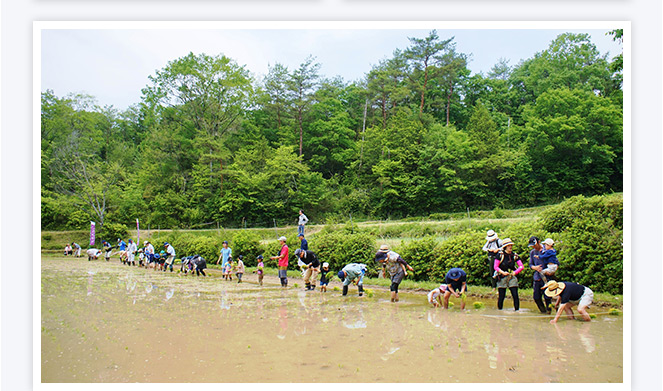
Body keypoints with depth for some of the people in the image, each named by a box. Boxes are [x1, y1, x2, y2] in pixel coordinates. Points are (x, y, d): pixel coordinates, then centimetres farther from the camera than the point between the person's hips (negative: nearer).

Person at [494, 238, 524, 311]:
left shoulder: (515, 256, 6)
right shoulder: (500, 255, -3)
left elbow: (521, 266, 3)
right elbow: (496, 267, -3)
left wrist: (515, 272, -12)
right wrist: (502, 272, -16)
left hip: (512, 277, 2)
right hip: (502, 278, -2)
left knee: (515, 295, -6)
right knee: (501, 296, 2)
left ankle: (517, 310, 2)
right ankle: (499, 310, 15)